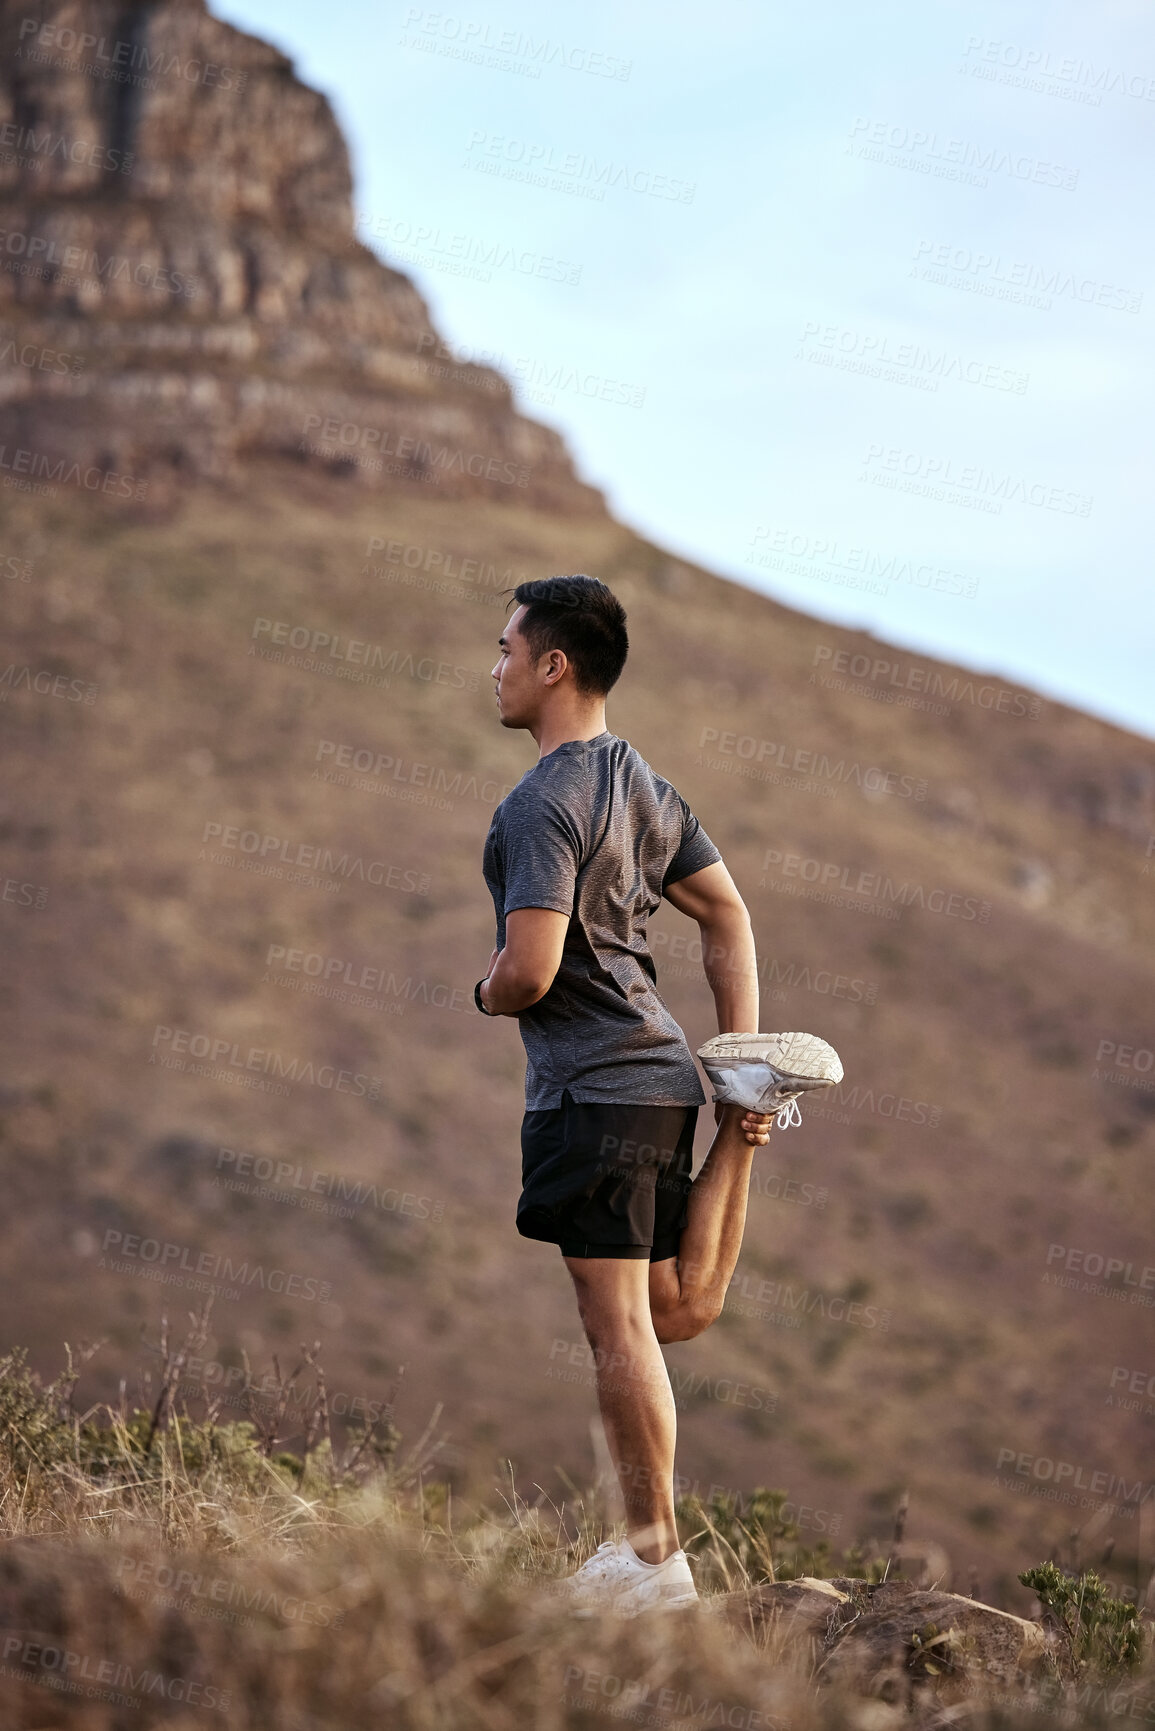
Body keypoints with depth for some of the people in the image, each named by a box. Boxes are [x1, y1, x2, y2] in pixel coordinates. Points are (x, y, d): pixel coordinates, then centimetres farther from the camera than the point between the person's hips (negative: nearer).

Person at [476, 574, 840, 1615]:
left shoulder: (543, 805, -16)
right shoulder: (643, 783, 14)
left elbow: (529, 970, -23)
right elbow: (727, 916, 17)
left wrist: (488, 993, 1)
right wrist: (740, 1064, 16)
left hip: (592, 1088, -9)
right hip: (658, 1067, 9)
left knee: (618, 1325, -3)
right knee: (675, 1313, 19)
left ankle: (654, 1554, 2)